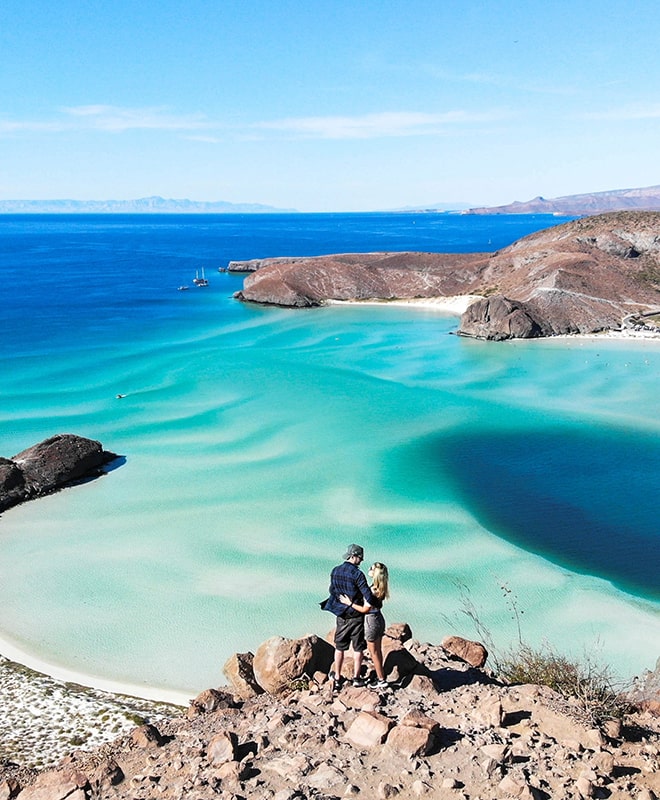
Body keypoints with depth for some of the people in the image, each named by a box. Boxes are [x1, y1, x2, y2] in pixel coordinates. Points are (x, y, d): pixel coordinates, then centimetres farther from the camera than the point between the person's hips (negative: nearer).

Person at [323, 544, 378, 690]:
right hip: (356, 616, -5)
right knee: (358, 648, 10)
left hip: (341, 615, 5)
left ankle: (337, 678, 19)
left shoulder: (335, 571, -1)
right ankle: (356, 678, 17)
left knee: (339, 647, 14)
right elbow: (368, 597, -21)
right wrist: (376, 602, -1)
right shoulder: (357, 574, -20)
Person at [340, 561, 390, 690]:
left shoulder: (373, 590, -26)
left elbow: (365, 609, -21)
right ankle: (380, 676, 29)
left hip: (371, 621, -8)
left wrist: (349, 603, -14)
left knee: (374, 652, 5)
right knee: (378, 651, 19)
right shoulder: (381, 588, 0)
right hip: (379, 618, 8)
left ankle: (381, 680, 14)